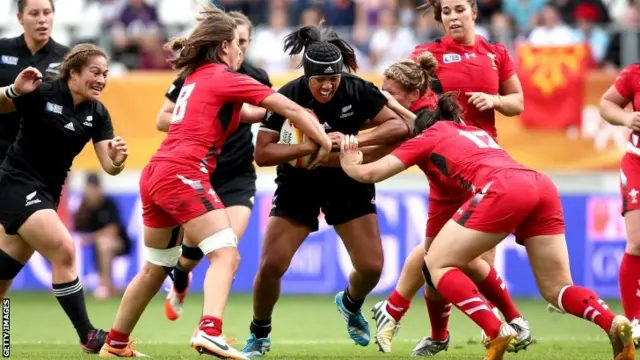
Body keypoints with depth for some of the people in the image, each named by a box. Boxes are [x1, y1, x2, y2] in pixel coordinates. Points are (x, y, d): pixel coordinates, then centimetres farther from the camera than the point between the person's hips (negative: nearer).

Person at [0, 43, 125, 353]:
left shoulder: (97, 114, 1)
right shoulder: (42, 94, -16)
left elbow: (109, 167, -2)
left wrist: (118, 159, -25)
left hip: (47, 193, 7)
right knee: (64, 251, -19)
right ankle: (88, 336, -14)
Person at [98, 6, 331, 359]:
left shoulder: (196, 77, 22)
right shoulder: (225, 78, -1)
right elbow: (290, 109, -1)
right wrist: (323, 141, 6)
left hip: (155, 174, 9)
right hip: (183, 174, -9)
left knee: (156, 267, 20)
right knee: (226, 254, -14)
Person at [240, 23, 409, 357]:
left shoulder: (357, 91, -19)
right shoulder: (288, 97, -23)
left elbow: (400, 127, -17)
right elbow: (262, 153, -25)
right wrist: (312, 146, -37)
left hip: (348, 182, 2)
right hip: (299, 183, -1)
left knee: (371, 267, -5)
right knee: (271, 265, -12)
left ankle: (350, 304, 32)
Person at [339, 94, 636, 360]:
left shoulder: (428, 136, 21)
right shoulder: (477, 132, 38)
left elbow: (369, 173, 22)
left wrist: (350, 164, 43)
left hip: (503, 189, -6)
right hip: (543, 185, 6)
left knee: (437, 265, 7)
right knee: (557, 289, 10)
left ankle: (497, 332, -11)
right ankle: (614, 323, -19)